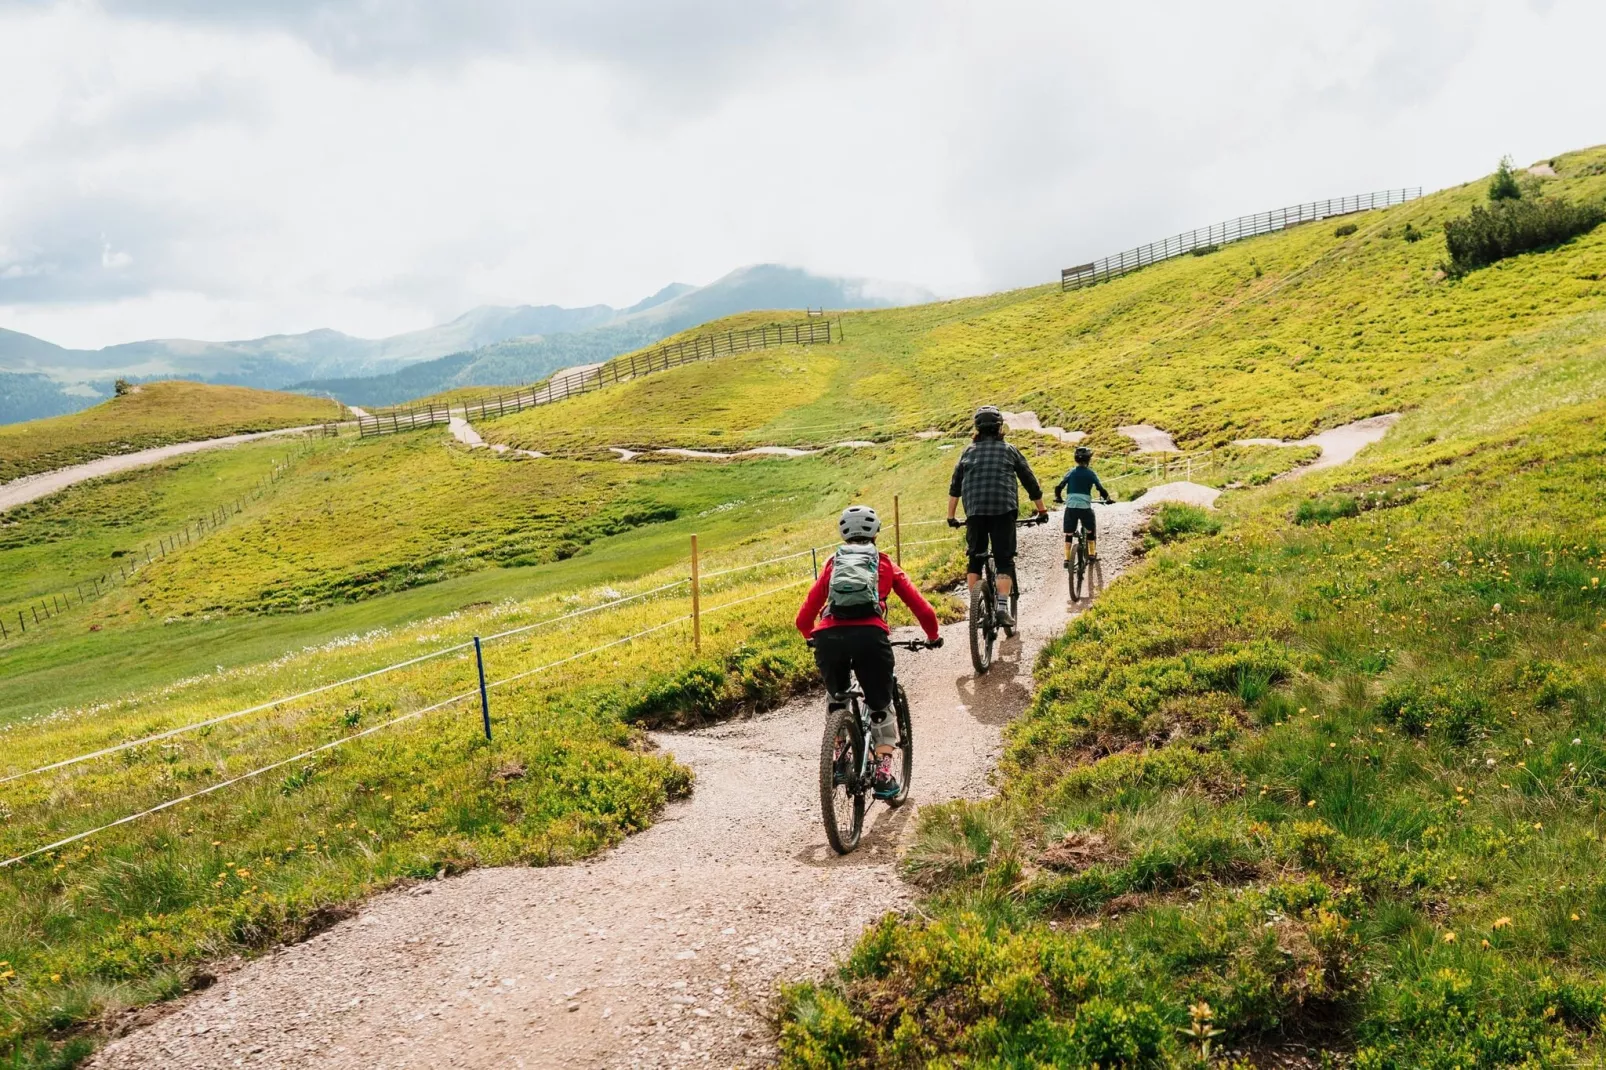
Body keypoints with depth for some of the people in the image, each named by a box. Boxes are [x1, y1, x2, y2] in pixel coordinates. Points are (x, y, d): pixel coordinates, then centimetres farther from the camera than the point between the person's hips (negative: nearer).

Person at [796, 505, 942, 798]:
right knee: (880, 706, 17)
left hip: (828, 637, 2)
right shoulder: (885, 564, 25)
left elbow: (804, 617, 24)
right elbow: (922, 608, 20)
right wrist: (933, 636, 38)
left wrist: (812, 637, 44)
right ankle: (883, 772, 8)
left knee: (838, 700, 29)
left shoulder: (832, 564, 27)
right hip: (869, 635, -1)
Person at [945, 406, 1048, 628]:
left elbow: (955, 486, 14)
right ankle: (1002, 608, -11)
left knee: (975, 559, 14)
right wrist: (1042, 509, 24)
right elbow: (1030, 481, 13)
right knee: (1004, 560, 2)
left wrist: (951, 516, 21)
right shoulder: (1009, 450, 10)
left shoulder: (969, 451, 15)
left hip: (975, 512, 2)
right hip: (1004, 510, -2)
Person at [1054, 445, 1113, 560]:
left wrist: (1058, 498, 21)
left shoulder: (1071, 473, 8)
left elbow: (1058, 487, 3)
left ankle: (1067, 559, 3)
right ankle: (1092, 554, 20)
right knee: (1091, 529, 20)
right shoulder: (1091, 474, 2)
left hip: (1070, 507, 2)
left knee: (1069, 534, 9)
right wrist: (1107, 498, 16)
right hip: (1085, 507, -2)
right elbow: (1101, 489, -1)